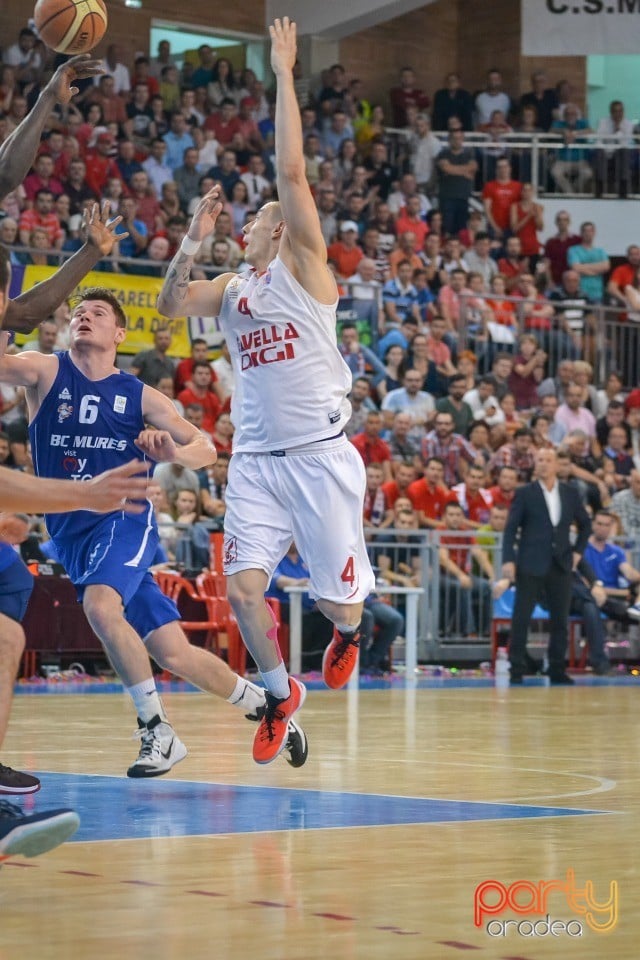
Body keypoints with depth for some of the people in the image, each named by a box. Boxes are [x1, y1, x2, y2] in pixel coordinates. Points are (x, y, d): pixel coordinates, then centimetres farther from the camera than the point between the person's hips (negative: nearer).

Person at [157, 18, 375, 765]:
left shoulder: (302, 268, -1)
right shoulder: (230, 290, 15)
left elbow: (291, 174, -11)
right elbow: (168, 307, -1)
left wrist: (283, 74, -12)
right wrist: (193, 241, -10)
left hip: (320, 457, -4)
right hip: (256, 459, 4)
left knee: (336, 593, 2)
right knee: (243, 586, -9)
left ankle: (347, 631, 38)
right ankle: (280, 694, 11)